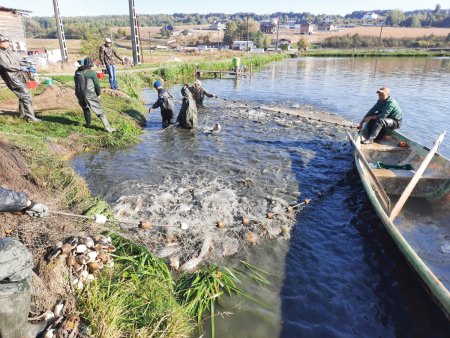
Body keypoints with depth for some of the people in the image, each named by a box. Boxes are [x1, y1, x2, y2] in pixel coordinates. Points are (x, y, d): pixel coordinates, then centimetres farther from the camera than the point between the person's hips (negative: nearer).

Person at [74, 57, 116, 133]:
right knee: (100, 112, 0)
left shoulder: (77, 72, 5)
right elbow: (97, 84, -6)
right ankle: (108, 128, -2)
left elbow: (77, 83, 14)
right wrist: (98, 94, 10)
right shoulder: (92, 73, -11)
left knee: (85, 109, 30)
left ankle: (88, 124, 40)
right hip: (90, 96, -5)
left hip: (80, 95, 5)